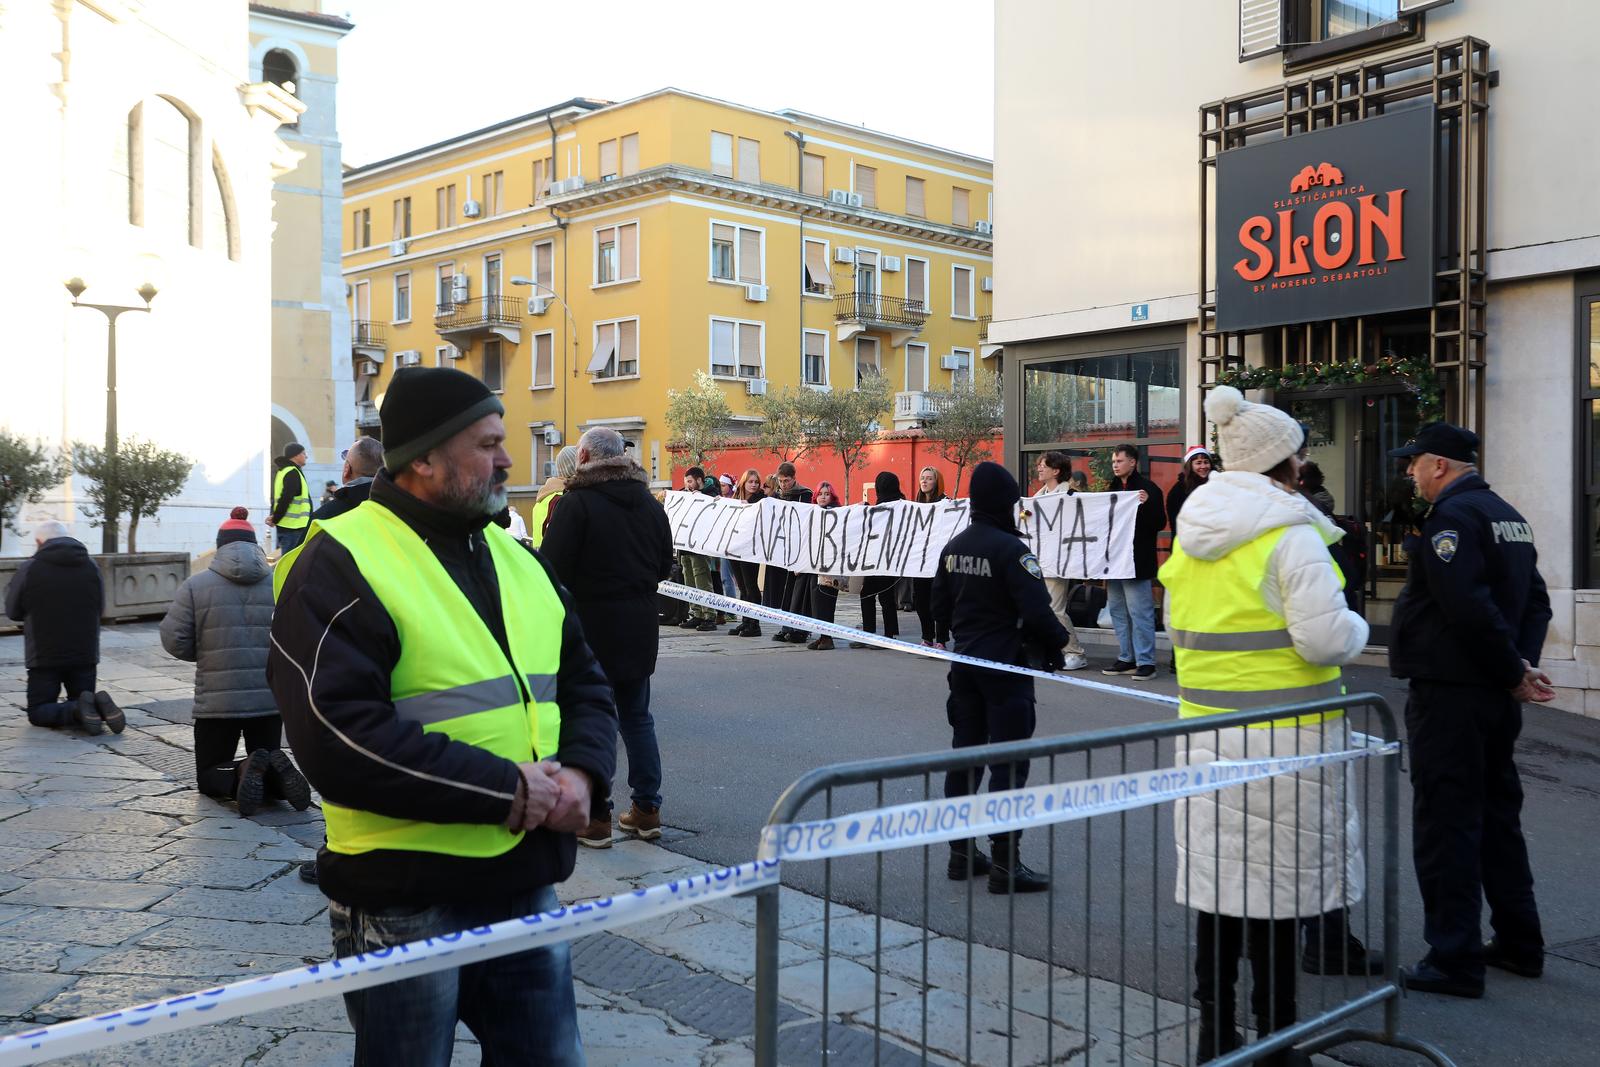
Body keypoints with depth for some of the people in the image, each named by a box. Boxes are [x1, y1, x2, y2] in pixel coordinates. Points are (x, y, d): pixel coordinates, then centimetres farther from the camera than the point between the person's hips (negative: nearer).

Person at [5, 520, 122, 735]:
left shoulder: (28, 569, -8)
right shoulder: (92, 567, 3)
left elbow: (13, 612, 3)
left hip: (44, 655, -3)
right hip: (85, 654, 4)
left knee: (38, 711, 7)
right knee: (81, 698, 18)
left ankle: (79, 711, -21)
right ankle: (100, 706, -16)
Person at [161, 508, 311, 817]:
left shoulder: (196, 585, -2)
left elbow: (175, 641, -3)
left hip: (217, 702, -2)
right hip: (271, 699, 2)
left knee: (209, 774, 15)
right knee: (267, 756, 21)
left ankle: (244, 773, -18)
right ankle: (274, 774, -15)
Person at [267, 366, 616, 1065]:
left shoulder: (516, 559, 12)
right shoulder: (340, 566, -12)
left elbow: (583, 681, 15)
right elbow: (339, 740, -21)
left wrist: (582, 773, -6)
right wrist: (505, 789, -20)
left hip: (527, 883, 7)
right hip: (404, 903, -6)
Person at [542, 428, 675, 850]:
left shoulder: (576, 503, -13)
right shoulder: (649, 502, 8)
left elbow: (553, 567, -18)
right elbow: (665, 565, 13)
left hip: (591, 624, -6)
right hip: (640, 625, 6)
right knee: (636, 716, 15)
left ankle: (594, 818, 6)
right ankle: (647, 809, 18)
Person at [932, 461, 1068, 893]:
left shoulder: (954, 547, 6)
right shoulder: (1011, 550, -18)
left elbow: (940, 606, 13)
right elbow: (1037, 612, -22)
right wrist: (1056, 642, -4)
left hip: (964, 663, 8)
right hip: (1006, 666, -8)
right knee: (1009, 764, -3)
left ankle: (961, 853, 22)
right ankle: (1005, 865, -2)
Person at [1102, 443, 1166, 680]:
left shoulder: (1148, 488, -6)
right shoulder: (1114, 488, 16)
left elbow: (1160, 523, -12)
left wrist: (1148, 504, -28)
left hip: (1136, 561, -8)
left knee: (1139, 612, -6)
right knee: (1117, 610, 11)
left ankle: (1145, 662, -2)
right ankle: (1126, 659, 19)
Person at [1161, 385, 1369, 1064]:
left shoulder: (1190, 535, 10)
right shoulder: (1290, 535, -13)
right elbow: (1325, 638, -17)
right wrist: (1355, 627, 2)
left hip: (1205, 729, 7)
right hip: (1283, 737, -7)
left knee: (1217, 876, 12)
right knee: (1277, 882, 3)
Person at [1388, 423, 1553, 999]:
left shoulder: (1451, 517, -17)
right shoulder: (1507, 515, 14)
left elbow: (1471, 610, -25)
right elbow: (1535, 601, 16)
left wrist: (1514, 674, -14)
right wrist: (1522, 666, 4)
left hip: (1447, 696, -10)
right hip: (1495, 698, 10)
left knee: (1445, 826, -2)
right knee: (1498, 816, 19)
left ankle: (1454, 960, 3)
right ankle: (1519, 944, 29)